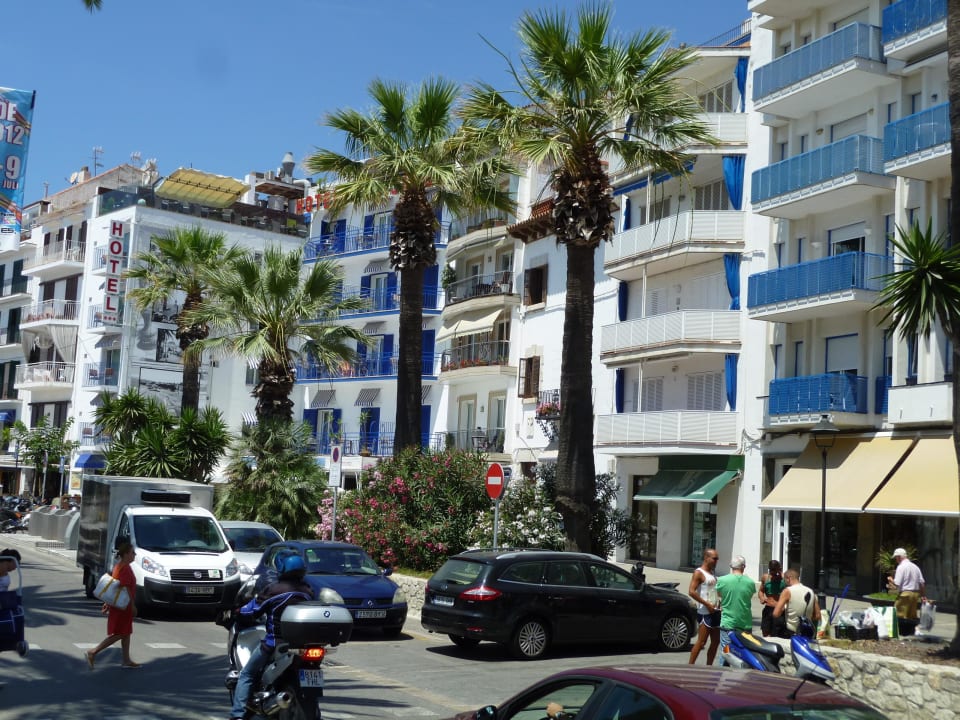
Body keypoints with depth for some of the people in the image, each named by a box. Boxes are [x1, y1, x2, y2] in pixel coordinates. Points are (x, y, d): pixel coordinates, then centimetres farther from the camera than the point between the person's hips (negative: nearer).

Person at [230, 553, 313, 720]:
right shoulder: (308, 592, 6)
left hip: (274, 643, -5)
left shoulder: (273, 589, -10)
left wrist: (239, 612, 15)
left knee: (246, 675, 8)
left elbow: (251, 611, -6)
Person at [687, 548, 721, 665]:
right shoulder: (699, 573, -10)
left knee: (716, 641, 11)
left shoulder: (712, 572, 16)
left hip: (715, 611, 9)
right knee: (701, 641, -8)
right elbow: (691, 592, -20)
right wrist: (707, 604, -21)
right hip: (705, 612, -9)